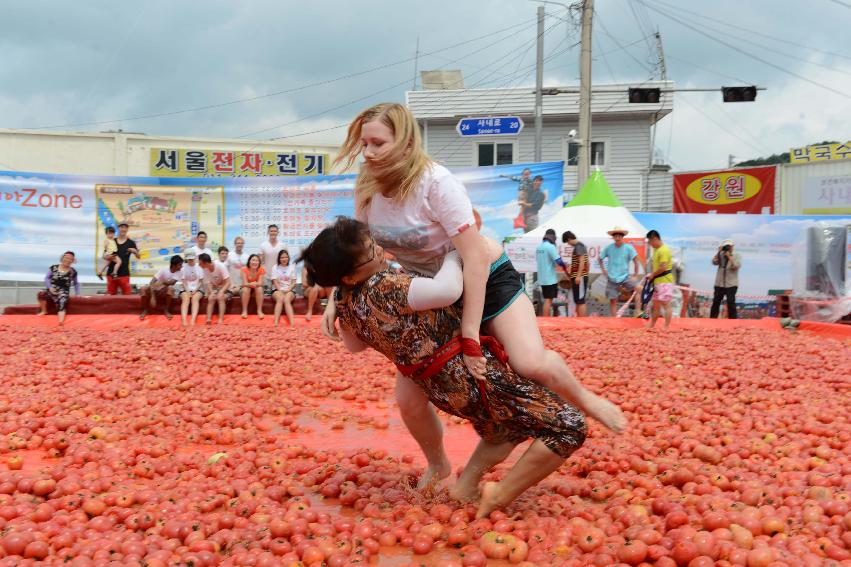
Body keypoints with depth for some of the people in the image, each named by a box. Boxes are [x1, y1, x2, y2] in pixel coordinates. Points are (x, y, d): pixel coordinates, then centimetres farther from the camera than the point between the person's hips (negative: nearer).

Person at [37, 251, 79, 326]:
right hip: (52, 290, 2)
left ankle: (61, 321, -52)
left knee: (62, 304, -30)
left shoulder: (73, 272, 6)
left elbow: (76, 284, 19)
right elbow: (46, 278, 2)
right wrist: (50, 287, -13)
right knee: (41, 293, -29)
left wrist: (77, 293, 11)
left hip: (63, 292, -1)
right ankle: (44, 311, -2)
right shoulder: (53, 268, 4)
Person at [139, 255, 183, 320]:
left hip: (165, 290, 1)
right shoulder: (163, 270, -20)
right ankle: (145, 310, -5)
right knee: (143, 289, -30)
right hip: (156, 289, -1)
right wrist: (152, 297, -33)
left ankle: (166, 310, -14)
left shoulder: (179, 272, -13)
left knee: (170, 288, -34)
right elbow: (152, 282, -24)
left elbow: (172, 282, -24)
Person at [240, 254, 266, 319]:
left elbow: (260, 283, -22)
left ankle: (259, 310, -24)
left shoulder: (261, 270, -17)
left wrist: (255, 284, -46)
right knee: (245, 289, -33)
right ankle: (244, 311, -25)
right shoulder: (244, 269, -20)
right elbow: (245, 283, -25)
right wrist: (250, 284, -48)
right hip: (247, 287, -1)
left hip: (256, 288, 1)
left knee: (260, 288, -31)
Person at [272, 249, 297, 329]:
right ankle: (276, 323, -47)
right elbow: (275, 282, -1)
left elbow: (294, 283, 4)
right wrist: (281, 291, -16)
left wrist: (288, 290, -13)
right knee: (280, 299, -34)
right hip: (278, 290, 0)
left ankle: (292, 323, -52)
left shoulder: (292, 267, 9)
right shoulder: (275, 267, 7)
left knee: (286, 300, -32)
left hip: (289, 290, 0)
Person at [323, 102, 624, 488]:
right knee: (409, 401, -2)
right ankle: (438, 467, 28)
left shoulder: (436, 183, -28)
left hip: (487, 279, -5)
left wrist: (469, 337, -30)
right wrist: (335, 298, -15)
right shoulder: (368, 186, -9)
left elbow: (477, 259, -29)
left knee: (531, 363, -27)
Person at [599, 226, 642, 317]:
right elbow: (600, 258, 13)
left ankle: (638, 312, -22)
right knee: (613, 300, 2)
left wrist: (636, 276, -7)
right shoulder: (608, 248, -1)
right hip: (612, 279, 1)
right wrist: (603, 270, 6)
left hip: (625, 277, -1)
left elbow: (635, 260, -6)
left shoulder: (628, 247, -7)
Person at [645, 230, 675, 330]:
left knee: (665, 304, -7)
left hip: (664, 281, -10)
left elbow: (663, 267, -23)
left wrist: (652, 274, -12)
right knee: (655, 304, 17)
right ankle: (651, 326, 26)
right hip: (657, 281, 10)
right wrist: (652, 275, 9)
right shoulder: (656, 249, 14)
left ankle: (666, 328, -5)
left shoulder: (664, 250, -16)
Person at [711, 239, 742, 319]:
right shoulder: (721, 255, 10)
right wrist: (719, 252, -9)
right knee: (716, 302, 4)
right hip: (719, 283, 3)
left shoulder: (737, 255, 2)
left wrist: (729, 256, -14)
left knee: (731, 302, -9)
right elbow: (714, 262, -5)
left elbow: (736, 266, -13)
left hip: (731, 284, -3)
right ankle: (712, 319, 11)